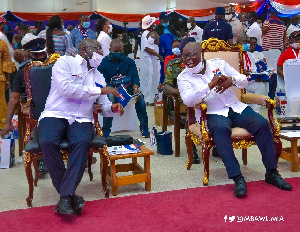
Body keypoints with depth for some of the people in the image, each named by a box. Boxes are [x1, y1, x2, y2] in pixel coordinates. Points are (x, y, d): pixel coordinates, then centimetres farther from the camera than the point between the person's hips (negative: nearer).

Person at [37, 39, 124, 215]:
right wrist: (99, 90, -9)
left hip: (81, 119, 3)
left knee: (83, 142, -32)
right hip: (55, 114, -3)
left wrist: (113, 108, -7)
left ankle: (65, 197, -32)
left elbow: (104, 106, 18)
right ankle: (70, 195, -21)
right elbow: (66, 88, -12)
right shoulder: (65, 62, 6)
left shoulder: (98, 76, 22)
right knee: (48, 142, -34)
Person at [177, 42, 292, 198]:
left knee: (262, 124, -20)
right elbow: (188, 100, -14)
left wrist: (231, 80, -16)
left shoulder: (218, 63, 11)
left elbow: (244, 81, 8)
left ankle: (271, 173, -10)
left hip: (236, 107, 3)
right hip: (214, 113, -3)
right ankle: (237, 178, -36)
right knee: (220, 129, -37)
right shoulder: (183, 77, 5)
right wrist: (210, 85, -23)